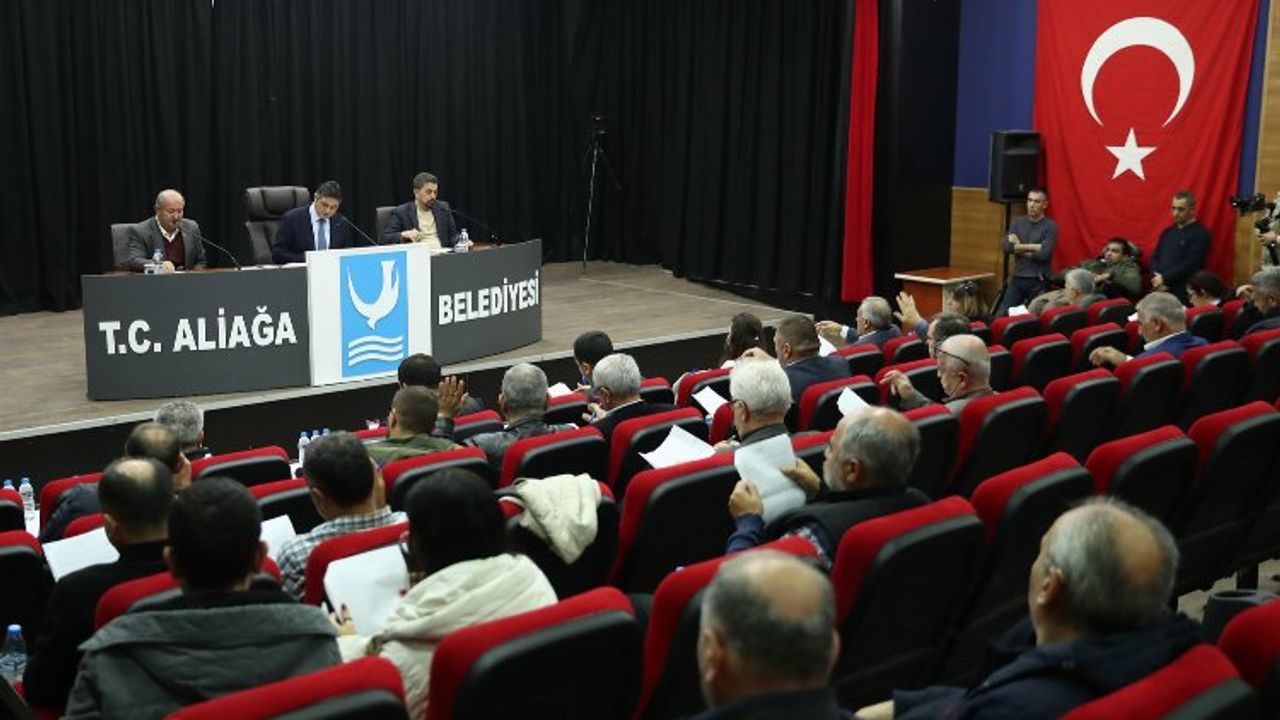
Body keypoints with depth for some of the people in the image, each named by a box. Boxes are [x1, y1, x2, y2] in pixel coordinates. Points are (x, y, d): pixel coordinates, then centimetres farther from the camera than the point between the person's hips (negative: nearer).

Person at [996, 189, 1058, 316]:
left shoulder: (1050, 226, -4)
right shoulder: (1017, 223, 9)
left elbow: (1044, 253, -17)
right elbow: (1007, 247, -6)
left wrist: (1019, 248, -7)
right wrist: (1032, 246, -12)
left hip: (1039, 282, -4)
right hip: (1018, 279, 4)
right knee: (1001, 316, -1)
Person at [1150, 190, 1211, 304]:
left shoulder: (1200, 234, -4)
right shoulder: (1168, 232, 17)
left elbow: (1191, 264, -14)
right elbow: (1154, 258, 15)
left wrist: (1164, 278, -12)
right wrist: (1157, 279, -4)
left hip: (1183, 293, -6)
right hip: (1160, 290, 6)